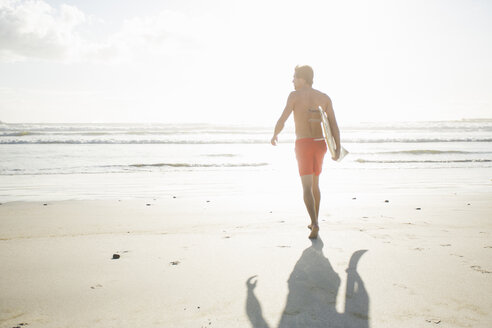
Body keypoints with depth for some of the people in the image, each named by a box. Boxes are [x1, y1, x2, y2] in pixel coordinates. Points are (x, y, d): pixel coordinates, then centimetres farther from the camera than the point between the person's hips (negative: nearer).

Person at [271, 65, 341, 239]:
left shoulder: (295, 95, -4)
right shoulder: (324, 97, 7)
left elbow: (282, 119, -8)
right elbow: (334, 124, 0)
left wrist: (274, 135, 10)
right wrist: (338, 149, -2)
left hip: (303, 144, -4)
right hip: (320, 144, 5)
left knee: (307, 187, -6)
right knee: (315, 184, 20)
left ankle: (315, 224, -22)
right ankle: (314, 222, 28)